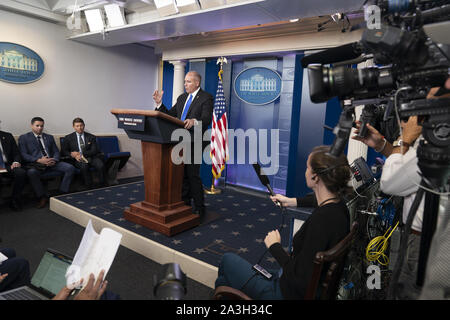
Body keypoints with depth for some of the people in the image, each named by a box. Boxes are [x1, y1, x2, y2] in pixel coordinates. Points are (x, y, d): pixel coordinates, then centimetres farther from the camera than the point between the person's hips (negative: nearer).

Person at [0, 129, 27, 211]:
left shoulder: (7, 136, 16)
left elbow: (16, 153, 13)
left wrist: (16, 162, -10)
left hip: (8, 165, 2)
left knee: (21, 173, -30)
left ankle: (14, 200, -14)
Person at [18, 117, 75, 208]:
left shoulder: (49, 137, 22)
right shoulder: (24, 138, 10)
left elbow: (56, 151, 16)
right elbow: (23, 155, -2)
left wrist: (54, 160, -8)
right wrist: (39, 160, -17)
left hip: (51, 163, 3)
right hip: (35, 164, -3)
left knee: (70, 168, -21)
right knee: (31, 172, -38)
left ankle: (63, 194, -16)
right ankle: (43, 197, -21)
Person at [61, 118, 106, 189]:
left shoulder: (91, 137, 13)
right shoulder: (68, 138, 14)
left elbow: (94, 151, 3)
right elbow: (63, 152, 10)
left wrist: (81, 154, -13)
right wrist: (73, 155, -11)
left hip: (91, 158, 1)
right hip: (78, 159, -1)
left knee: (100, 166, -31)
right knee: (84, 166, -36)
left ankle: (102, 185, -17)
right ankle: (89, 187, -26)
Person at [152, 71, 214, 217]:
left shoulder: (206, 98, -5)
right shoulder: (182, 98, 18)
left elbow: (207, 119, -20)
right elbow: (170, 115, 16)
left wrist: (194, 121, -39)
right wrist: (159, 104, 1)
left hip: (194, 143, -7)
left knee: (193, 175, -6)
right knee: (182, 175, 14)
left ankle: (199, 208, 7)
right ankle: (184, 204, 29)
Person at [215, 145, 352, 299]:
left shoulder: (321, 219, -34)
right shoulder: (340, 207, -7)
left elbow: (301, 281, -30)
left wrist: (274, 246, -17)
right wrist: (292, 201, 30)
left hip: (292, 293, -8)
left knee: (228, 259, 12)